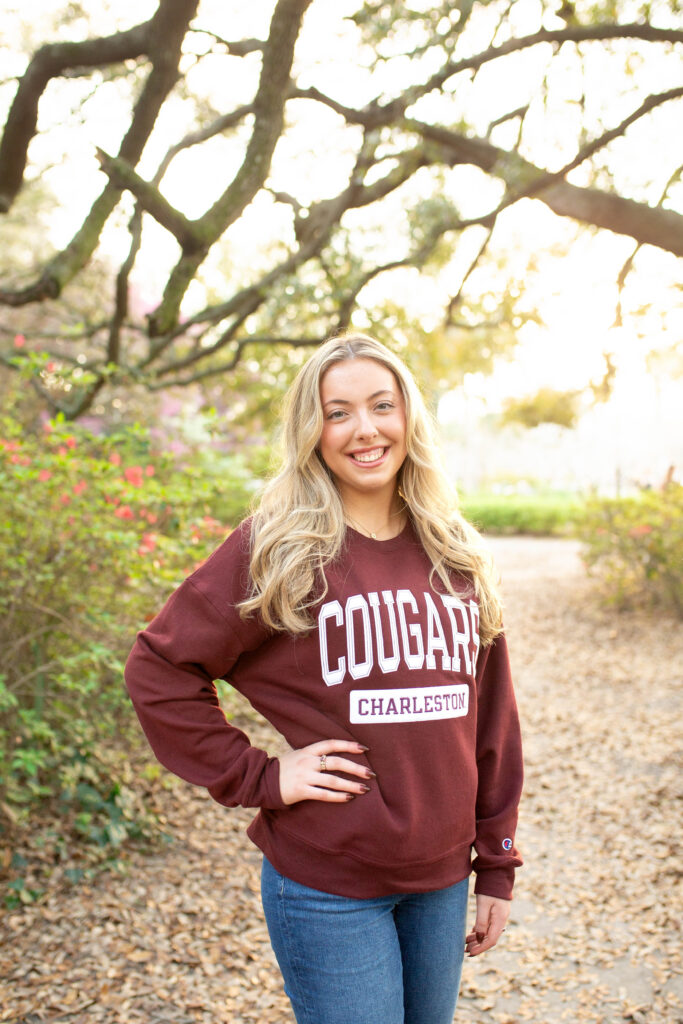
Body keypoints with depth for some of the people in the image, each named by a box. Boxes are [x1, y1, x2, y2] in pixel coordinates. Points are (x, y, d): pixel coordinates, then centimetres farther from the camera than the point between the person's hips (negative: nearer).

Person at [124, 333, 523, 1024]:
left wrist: (496, 865, 8)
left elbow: (490, 716, 7)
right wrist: (256, 778, -12)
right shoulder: (278, 549, -9)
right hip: (327, 885, -5)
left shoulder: (457, 556, 4)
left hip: (441, 880, 5)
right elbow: (159, 668, -9)